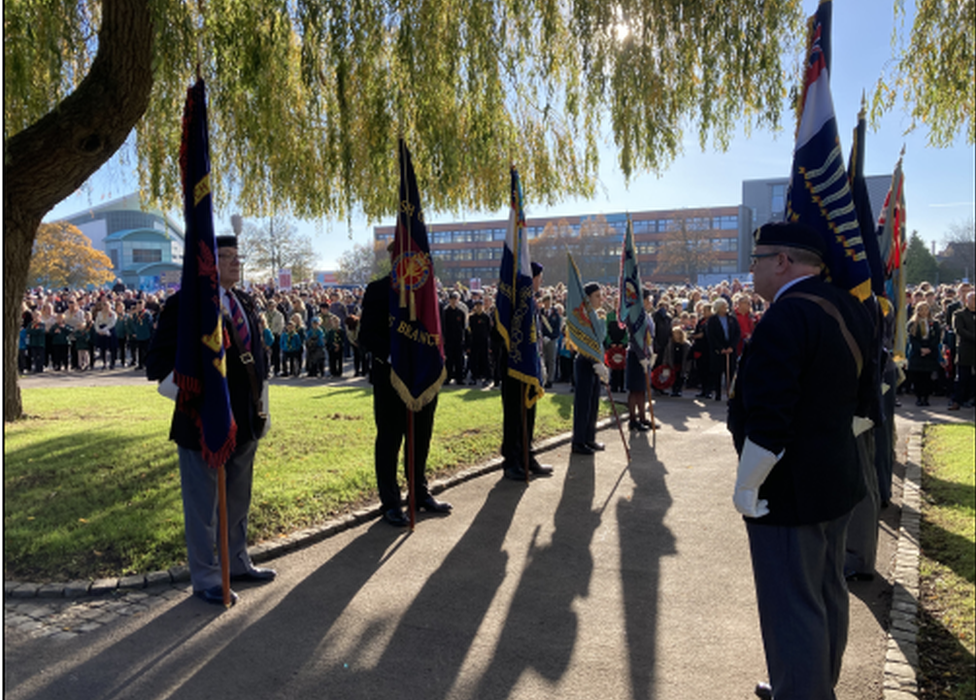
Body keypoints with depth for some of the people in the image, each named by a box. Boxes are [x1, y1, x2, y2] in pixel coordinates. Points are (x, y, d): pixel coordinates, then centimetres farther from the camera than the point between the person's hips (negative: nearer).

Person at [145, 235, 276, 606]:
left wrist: (259, 402, 13)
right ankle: (205, 579, 23)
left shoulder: (244, 302, 10)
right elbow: (158, 362, -14)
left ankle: (237, 563, 38)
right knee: (203, 505, 7)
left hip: (244, 420, 8)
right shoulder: (184, 304, -12)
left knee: (238, 501, 21)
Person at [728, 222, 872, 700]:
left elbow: (766, 422, -28)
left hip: (788, 493, -10)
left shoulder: (785, 318, -24)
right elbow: (860, 395, 17)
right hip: (837, 481, 10)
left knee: (792, 610, 4)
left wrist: (746, 489, -19)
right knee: (828, 594, 23)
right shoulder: (849, 310, 6)